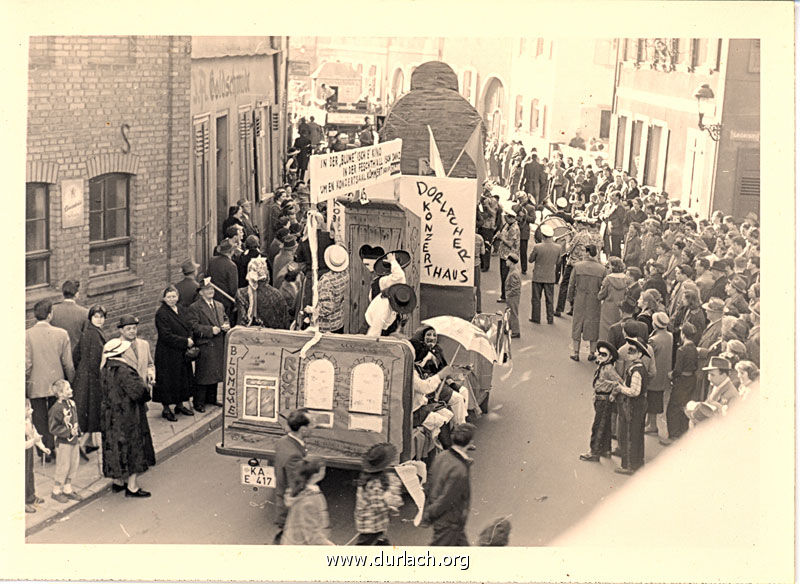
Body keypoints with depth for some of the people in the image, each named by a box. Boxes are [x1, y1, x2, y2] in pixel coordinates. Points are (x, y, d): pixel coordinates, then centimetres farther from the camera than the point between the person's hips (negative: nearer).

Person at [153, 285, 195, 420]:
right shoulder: (161, 314, -14)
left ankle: (180, 405, 27)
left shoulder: (182, 311, 8)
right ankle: (166, 409, 11)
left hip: (182, 353, 7)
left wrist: (190, 340, -7)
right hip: (167, 354, -7)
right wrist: (185, 342, -19)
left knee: (183, 379, 14)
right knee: (168, 381, 0)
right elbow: (166, 336, -20)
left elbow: (189, 328, 14)